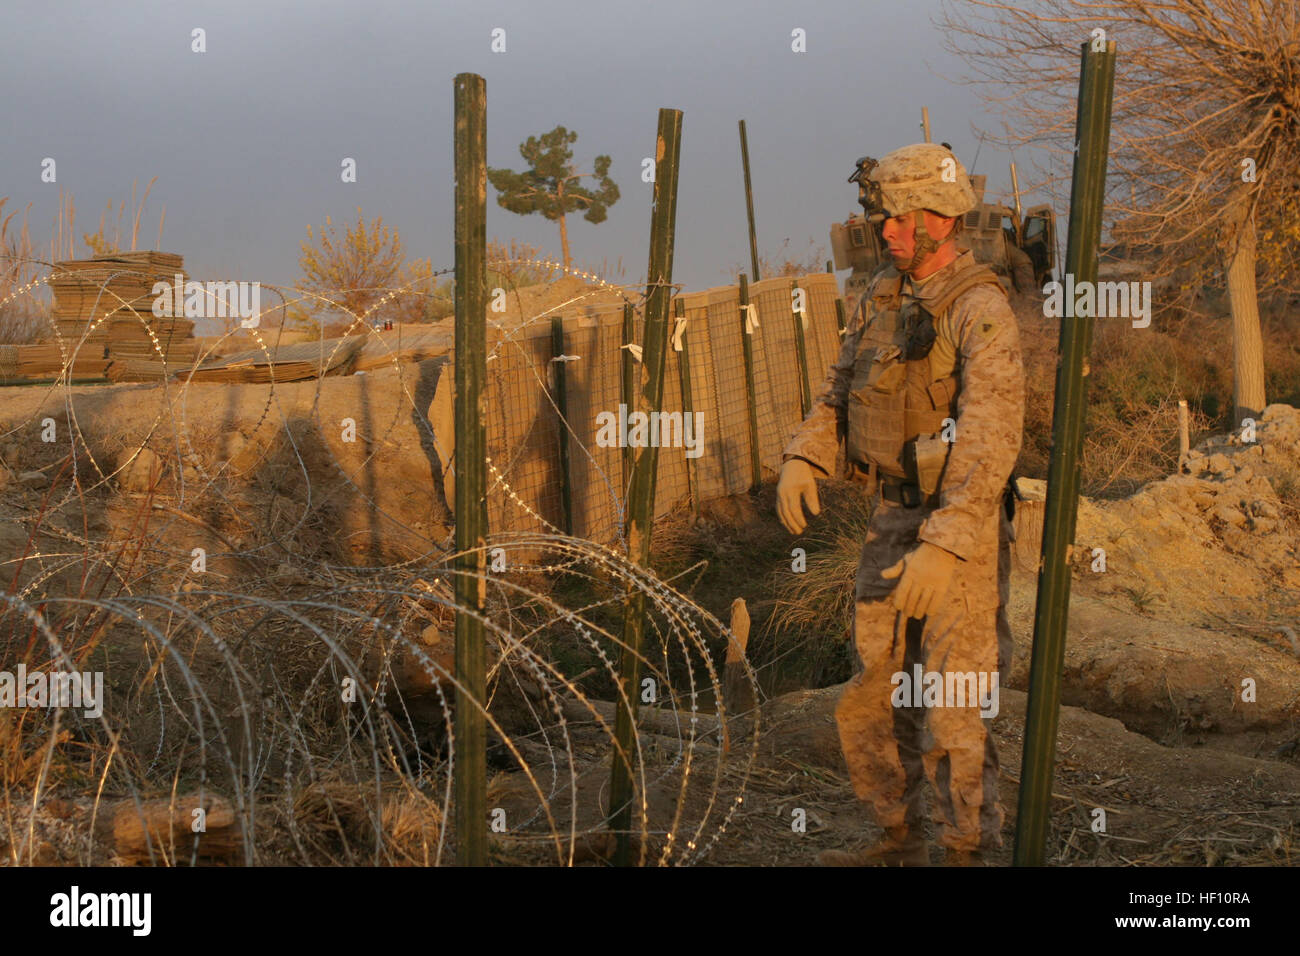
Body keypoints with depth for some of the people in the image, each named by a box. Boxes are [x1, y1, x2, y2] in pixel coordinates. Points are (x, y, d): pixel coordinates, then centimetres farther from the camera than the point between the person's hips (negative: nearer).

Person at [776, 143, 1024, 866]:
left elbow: (991, 440, -28)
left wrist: (944, 548, -36)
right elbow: (841, 394, 14)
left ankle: (970, 853, 14)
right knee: (875, 691, 15)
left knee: (954, 706, -2)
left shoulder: (980, 310, -18)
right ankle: (902, 841, 30)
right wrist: (803, 460, -5)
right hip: (893, 520, 8)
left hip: (962, 526, -8)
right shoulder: (883, 298, 8)